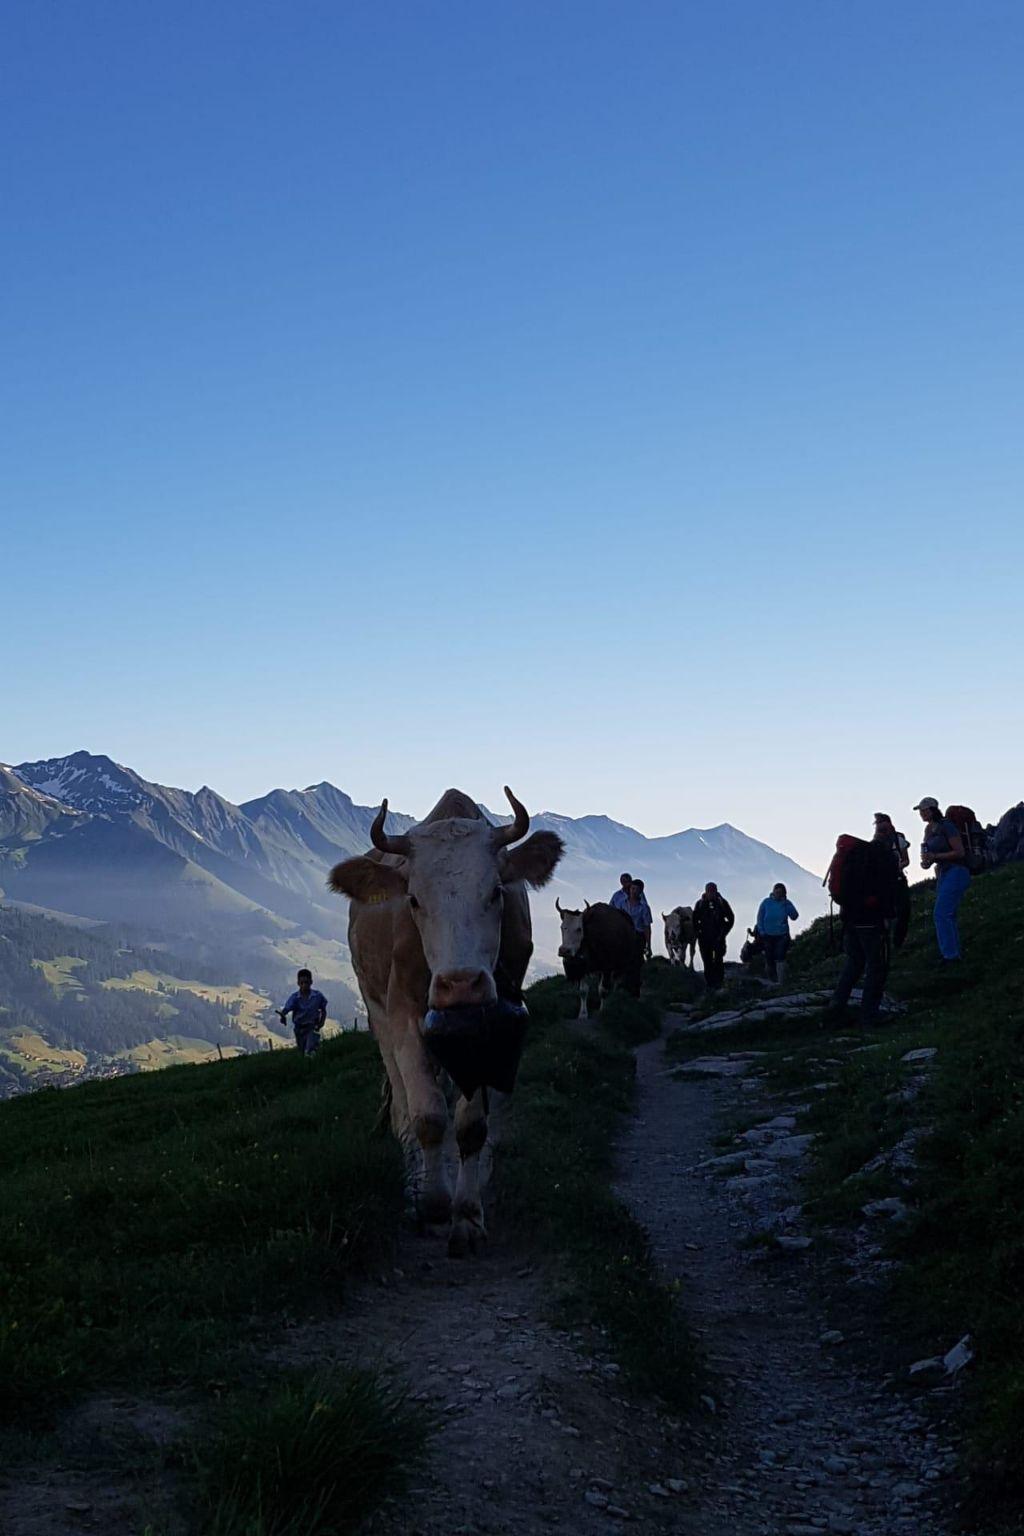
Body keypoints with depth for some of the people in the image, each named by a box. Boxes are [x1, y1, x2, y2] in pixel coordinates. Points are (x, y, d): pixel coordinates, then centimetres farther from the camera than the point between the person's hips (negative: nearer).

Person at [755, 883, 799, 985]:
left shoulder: (787, 903, 0)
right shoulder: (766, 902, -1)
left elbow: (794, 916, -9)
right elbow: (760, 917, 3)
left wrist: (786, 905, -17)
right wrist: (761, 931, -5)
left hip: (782, 935, -1)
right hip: (768, 935, 1)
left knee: (780, 957, -14)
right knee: (769, 958, 7)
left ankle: (781, 983, -16)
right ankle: (771, 979, 27)